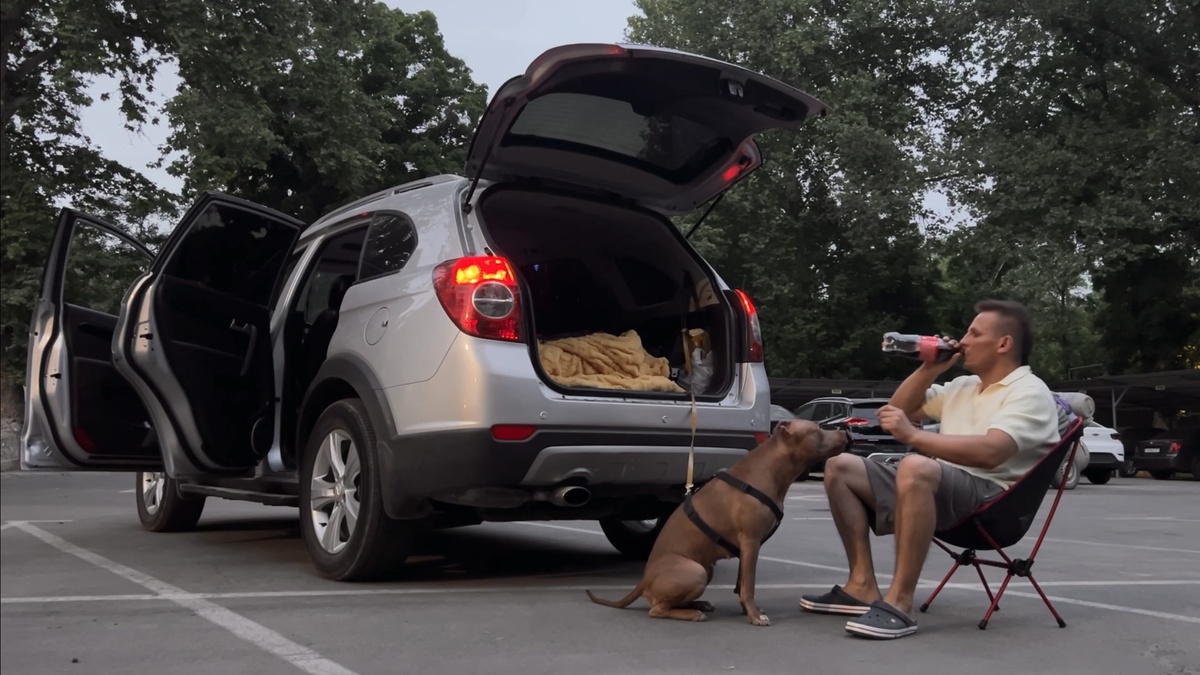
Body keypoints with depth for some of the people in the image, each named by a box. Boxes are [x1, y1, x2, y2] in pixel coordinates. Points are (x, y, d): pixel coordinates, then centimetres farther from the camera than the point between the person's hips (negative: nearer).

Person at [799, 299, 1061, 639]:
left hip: (988, 496, -9)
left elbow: (989, 452, -24)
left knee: (915, 467, -41)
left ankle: (899, 602, -36)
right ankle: (863, 586, -5)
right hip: (936, 483, 9)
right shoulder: (963, 386, 22)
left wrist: (913, 435, -23)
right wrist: (930, 368, 13)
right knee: (839, 466, 1)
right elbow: (898, 409, 27)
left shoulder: (1029, 393, -5)